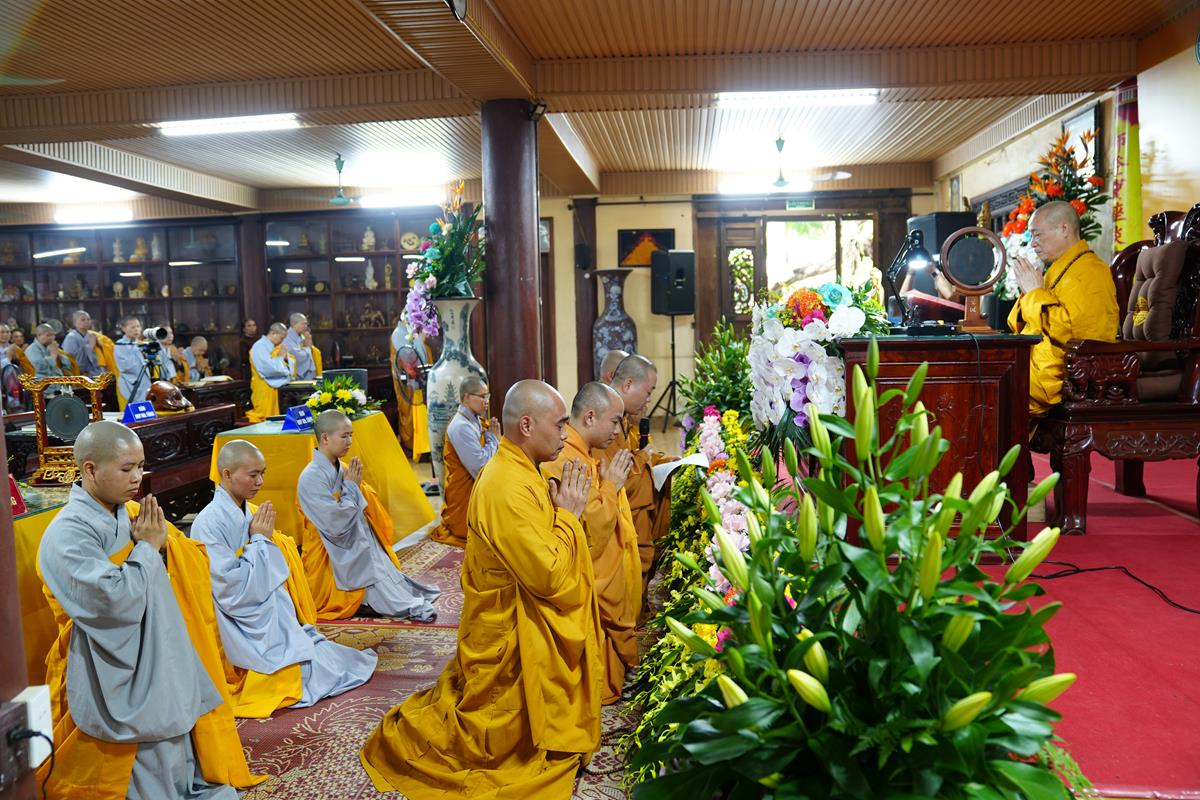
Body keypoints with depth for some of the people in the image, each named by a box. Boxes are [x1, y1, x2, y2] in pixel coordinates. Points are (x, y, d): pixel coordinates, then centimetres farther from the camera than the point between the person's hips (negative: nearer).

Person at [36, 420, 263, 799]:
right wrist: (147, 547, -16)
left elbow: (194, 566, 8)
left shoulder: (130, 514, 3)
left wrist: (162, 540, -10)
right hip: (120, 681, -7)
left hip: (167, 667, 7)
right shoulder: (68, 534, -18)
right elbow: (118, 602, -28)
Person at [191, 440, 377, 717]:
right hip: (248, 630, -7)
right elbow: (232, 588, -21)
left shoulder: (252, 513, 4)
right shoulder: (209, 523, -19)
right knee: (312, 677, -10)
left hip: (277, 619, 8)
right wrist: (260, 540, -17)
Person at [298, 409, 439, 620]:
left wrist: (355, 486, -4)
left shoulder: (341, 469, 3)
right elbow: (336, 525, -23)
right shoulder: (311, 478, -20)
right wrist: (351, 487, -15)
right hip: (345, 556, -7)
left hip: (363, 545, 8)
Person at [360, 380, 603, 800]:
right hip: (516, 638, -10)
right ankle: (410, 736, 22)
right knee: (511, 741, 10)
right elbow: (549, 576, -29)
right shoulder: (509, 490, -29)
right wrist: (568, 515, -18)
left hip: (522, 628, 10)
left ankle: (423, 721, 36)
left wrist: (562, 511, 1)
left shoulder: (516, 471, 3)